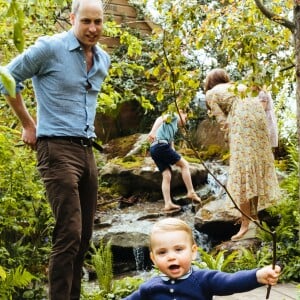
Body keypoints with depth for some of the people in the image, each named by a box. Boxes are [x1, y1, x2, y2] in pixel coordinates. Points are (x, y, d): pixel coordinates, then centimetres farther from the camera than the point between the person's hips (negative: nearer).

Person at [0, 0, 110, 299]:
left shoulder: (103, 60, 13)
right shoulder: (49, 48, -8)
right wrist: (28, 125, 2)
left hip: (87, 150, 7)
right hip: (57, 149, -7)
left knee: (84, 235, 10)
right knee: (69, 234, -13)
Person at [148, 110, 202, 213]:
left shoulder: (174, 127, 35)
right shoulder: (173, 116, 10)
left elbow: (171, 143, 33)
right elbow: (160, 119, -11)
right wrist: (153, 131, -28)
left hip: (154, 149, 9)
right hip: (161, 145, -9)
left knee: (167, 176, 3)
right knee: (184, 164, -1)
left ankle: (168, 204, -4)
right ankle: (191, 192, -2)